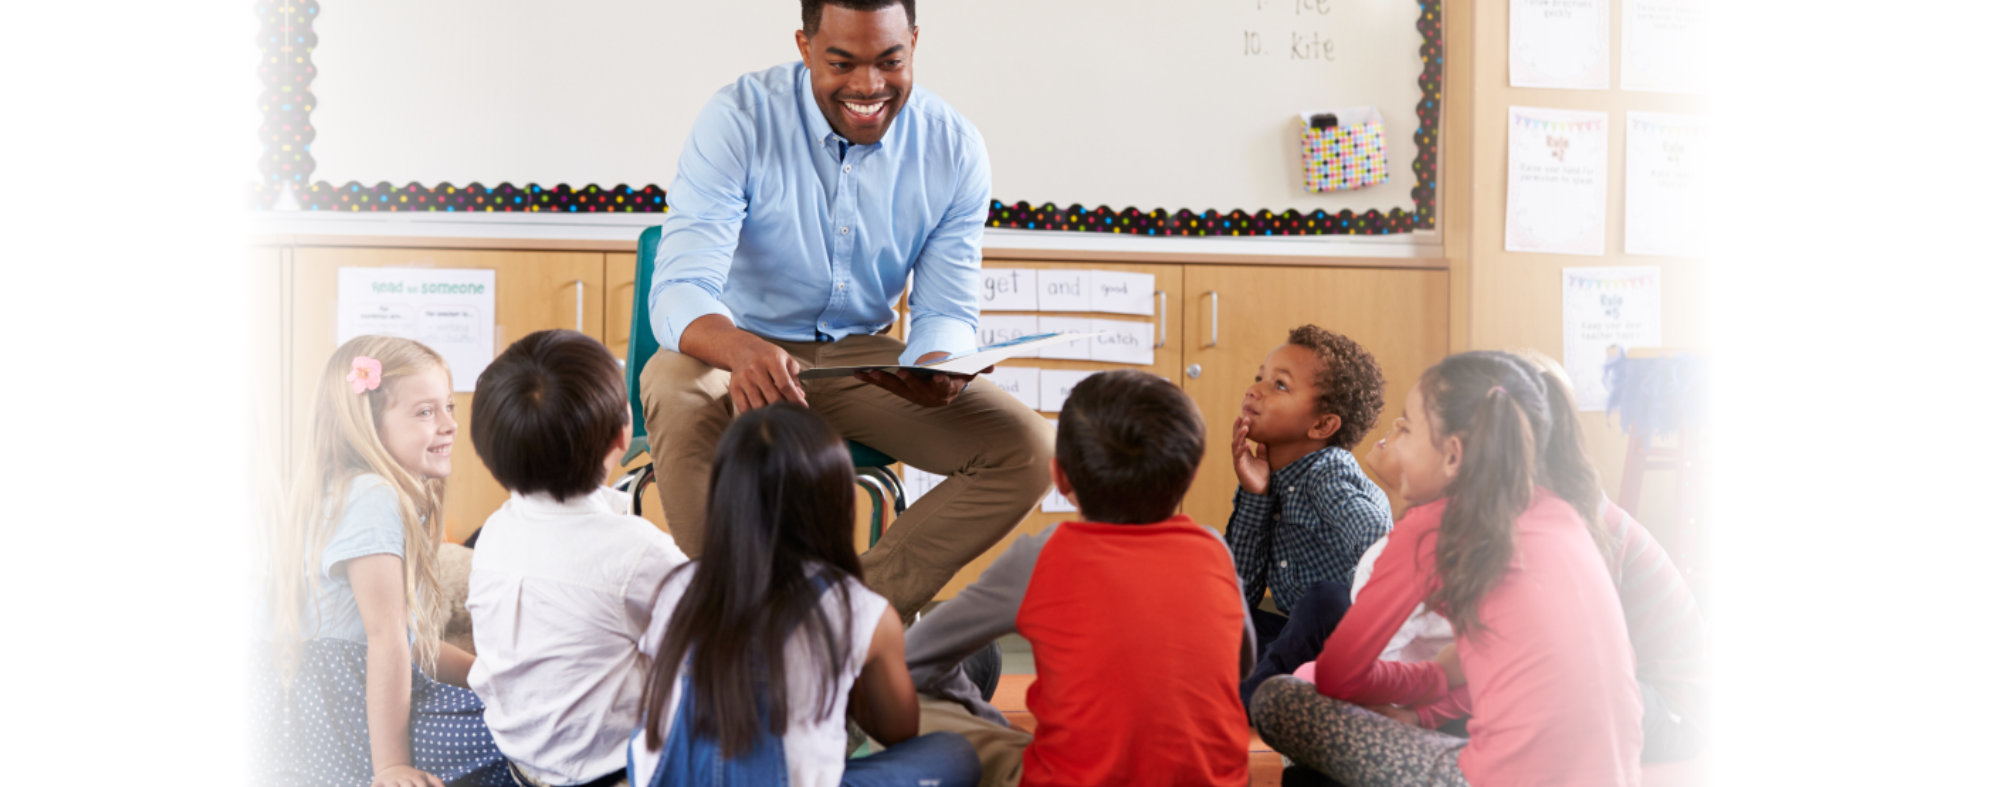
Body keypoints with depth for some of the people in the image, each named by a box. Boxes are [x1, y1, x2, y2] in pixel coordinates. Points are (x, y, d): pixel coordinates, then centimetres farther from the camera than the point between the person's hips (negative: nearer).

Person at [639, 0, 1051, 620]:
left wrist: (938, 368, -31)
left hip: (865, 357, 3)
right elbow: (679, 290, -26)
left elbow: (947, 311, -4)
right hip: (739, 348, -3)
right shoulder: (739, 120, -18)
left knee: (1029, 450, -16)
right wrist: (743, 350, -51)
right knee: (679, 404, -38)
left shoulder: (954, 149, -7)